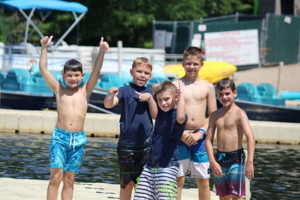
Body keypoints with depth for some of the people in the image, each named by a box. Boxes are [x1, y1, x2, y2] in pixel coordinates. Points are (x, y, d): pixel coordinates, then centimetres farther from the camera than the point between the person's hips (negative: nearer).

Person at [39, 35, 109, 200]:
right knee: (56, 177, -9)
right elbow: (43, 69, 1)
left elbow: (96, 71, 1)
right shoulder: (59, 91, 7)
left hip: (78, 139, 2)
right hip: (59, 137, -2)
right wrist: (44, 49, -6)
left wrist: (101, 52, -11)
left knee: (69, 180, 6)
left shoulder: (85, 91, 9)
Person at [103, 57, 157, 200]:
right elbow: (108, 104, -21)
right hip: (127, 144, -3)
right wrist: (110, 95, -43)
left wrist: (150, 98, -12)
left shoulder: (149, 93, 8)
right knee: (127, 183, 4)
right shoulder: (125, 91, -5)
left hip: (146, 144, 3)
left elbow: (155, 115, 2)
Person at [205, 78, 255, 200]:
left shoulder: (239, 114, -9)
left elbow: (250, 137, -20)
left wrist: (250, 162, -31)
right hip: (219, 158, 6)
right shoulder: (215, 115, 8)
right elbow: (208, 140, 6)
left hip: (236, 158, -6)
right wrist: (213, 162, -8)